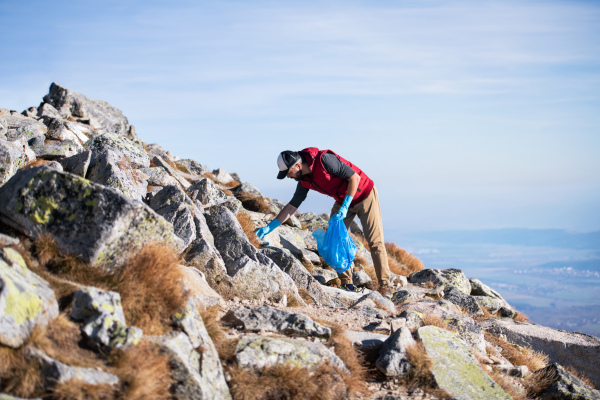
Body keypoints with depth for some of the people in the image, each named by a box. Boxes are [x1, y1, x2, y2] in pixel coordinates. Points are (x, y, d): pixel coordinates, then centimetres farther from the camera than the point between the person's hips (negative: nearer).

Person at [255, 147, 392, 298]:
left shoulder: (324, 160, -30)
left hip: (364, 194, -8)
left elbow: (354, 178, -26)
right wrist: (269, 227, -1)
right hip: (342, 200, 8)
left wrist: (345, 207, -27)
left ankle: (384, 286, -6)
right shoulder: (304, 181, -6)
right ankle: (347, 284, 2)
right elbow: (292, 206, 3)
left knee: (375, 240, -10)